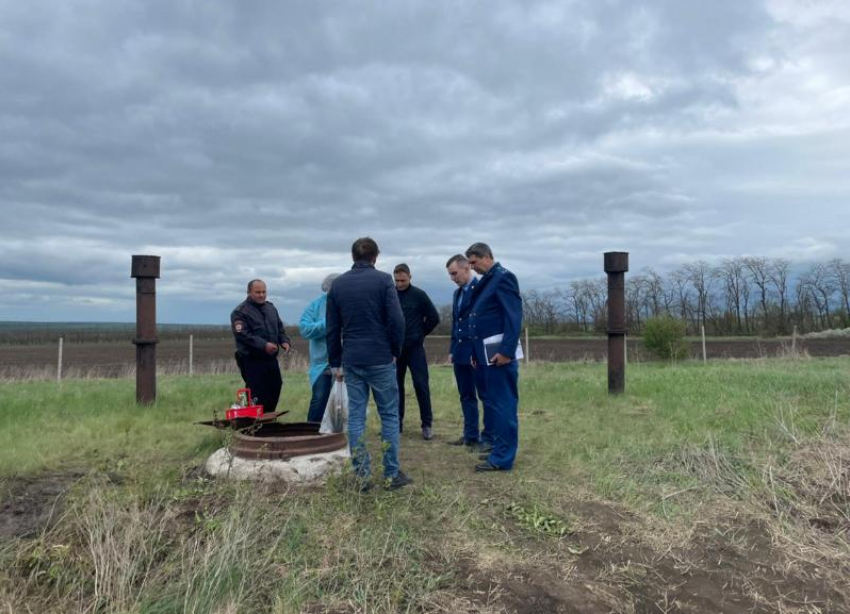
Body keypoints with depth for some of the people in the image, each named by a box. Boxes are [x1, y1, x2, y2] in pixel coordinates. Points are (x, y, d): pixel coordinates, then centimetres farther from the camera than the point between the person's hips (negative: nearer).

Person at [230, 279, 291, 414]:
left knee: (274, 391, 12)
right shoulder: (240, 312, -8)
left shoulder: (271, 308, 15)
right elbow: (243, 335, -19)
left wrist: (285, 341, 0)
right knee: (257, 398, -7)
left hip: (271, 360, 7)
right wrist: (264, 345, -27)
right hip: (252, 362, -7)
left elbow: (280, 329, 20)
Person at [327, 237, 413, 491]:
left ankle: (361, 476, 9)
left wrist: (335, 362, 14)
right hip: (380, 359, -3)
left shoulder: (337, 284, 7)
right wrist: (396, 351, 2)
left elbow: (332, 328, 8)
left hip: (351, 361, 4)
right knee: (389, 415, 6)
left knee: (355, 417, 7)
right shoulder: (383, 280, -5)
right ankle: (391, 475, 9)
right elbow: (397, 320, -12)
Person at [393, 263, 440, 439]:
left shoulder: (419, 295, -4)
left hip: (415, 349, -2)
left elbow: (434, 317, 1)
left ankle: (427, 425, 4)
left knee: (421, 385, -3)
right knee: (396, 386, 8)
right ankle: (397, 422, 20)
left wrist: (420, 334, 3)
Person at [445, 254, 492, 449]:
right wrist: (452, 350, 15)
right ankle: (471, 435, 19)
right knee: (466, 396, 11)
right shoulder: (457, 293, 16)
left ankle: (489, 438, 6)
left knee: (485, 396, 0)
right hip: (461, 352, 8)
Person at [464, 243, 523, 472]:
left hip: (499, 353, -9)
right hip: (488, 353, 9)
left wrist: (507, 351, -22)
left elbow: (514, 317, -18)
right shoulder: (486, 281, 17)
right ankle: (500, 447, 26)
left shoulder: (503, 277, -10)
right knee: (495, 403, 15)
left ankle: (503, 457, 0)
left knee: (503, 404, -5)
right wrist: (477, 353, 14)